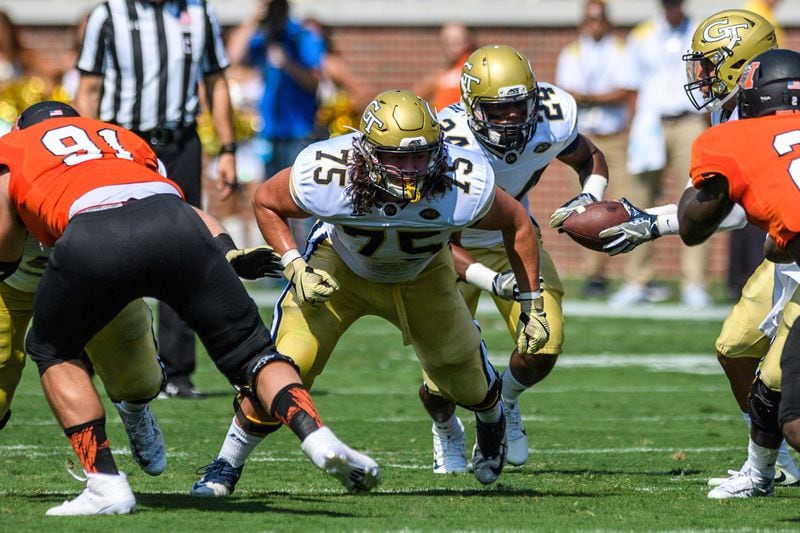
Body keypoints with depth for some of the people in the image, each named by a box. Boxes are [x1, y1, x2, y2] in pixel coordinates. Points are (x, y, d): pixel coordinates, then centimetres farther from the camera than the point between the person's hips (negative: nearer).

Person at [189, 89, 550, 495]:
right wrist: (295, 267, -26)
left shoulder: (464, 188, -36)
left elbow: (518, 223, -15)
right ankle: (227, 464, 7)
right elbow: (265, 201, -15)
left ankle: (492, 421, 50)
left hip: (421, 278, 2)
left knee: (469, 383, 10)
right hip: (339, 268, -2)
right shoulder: (325, 177, -38)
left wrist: (532, 305, -11)